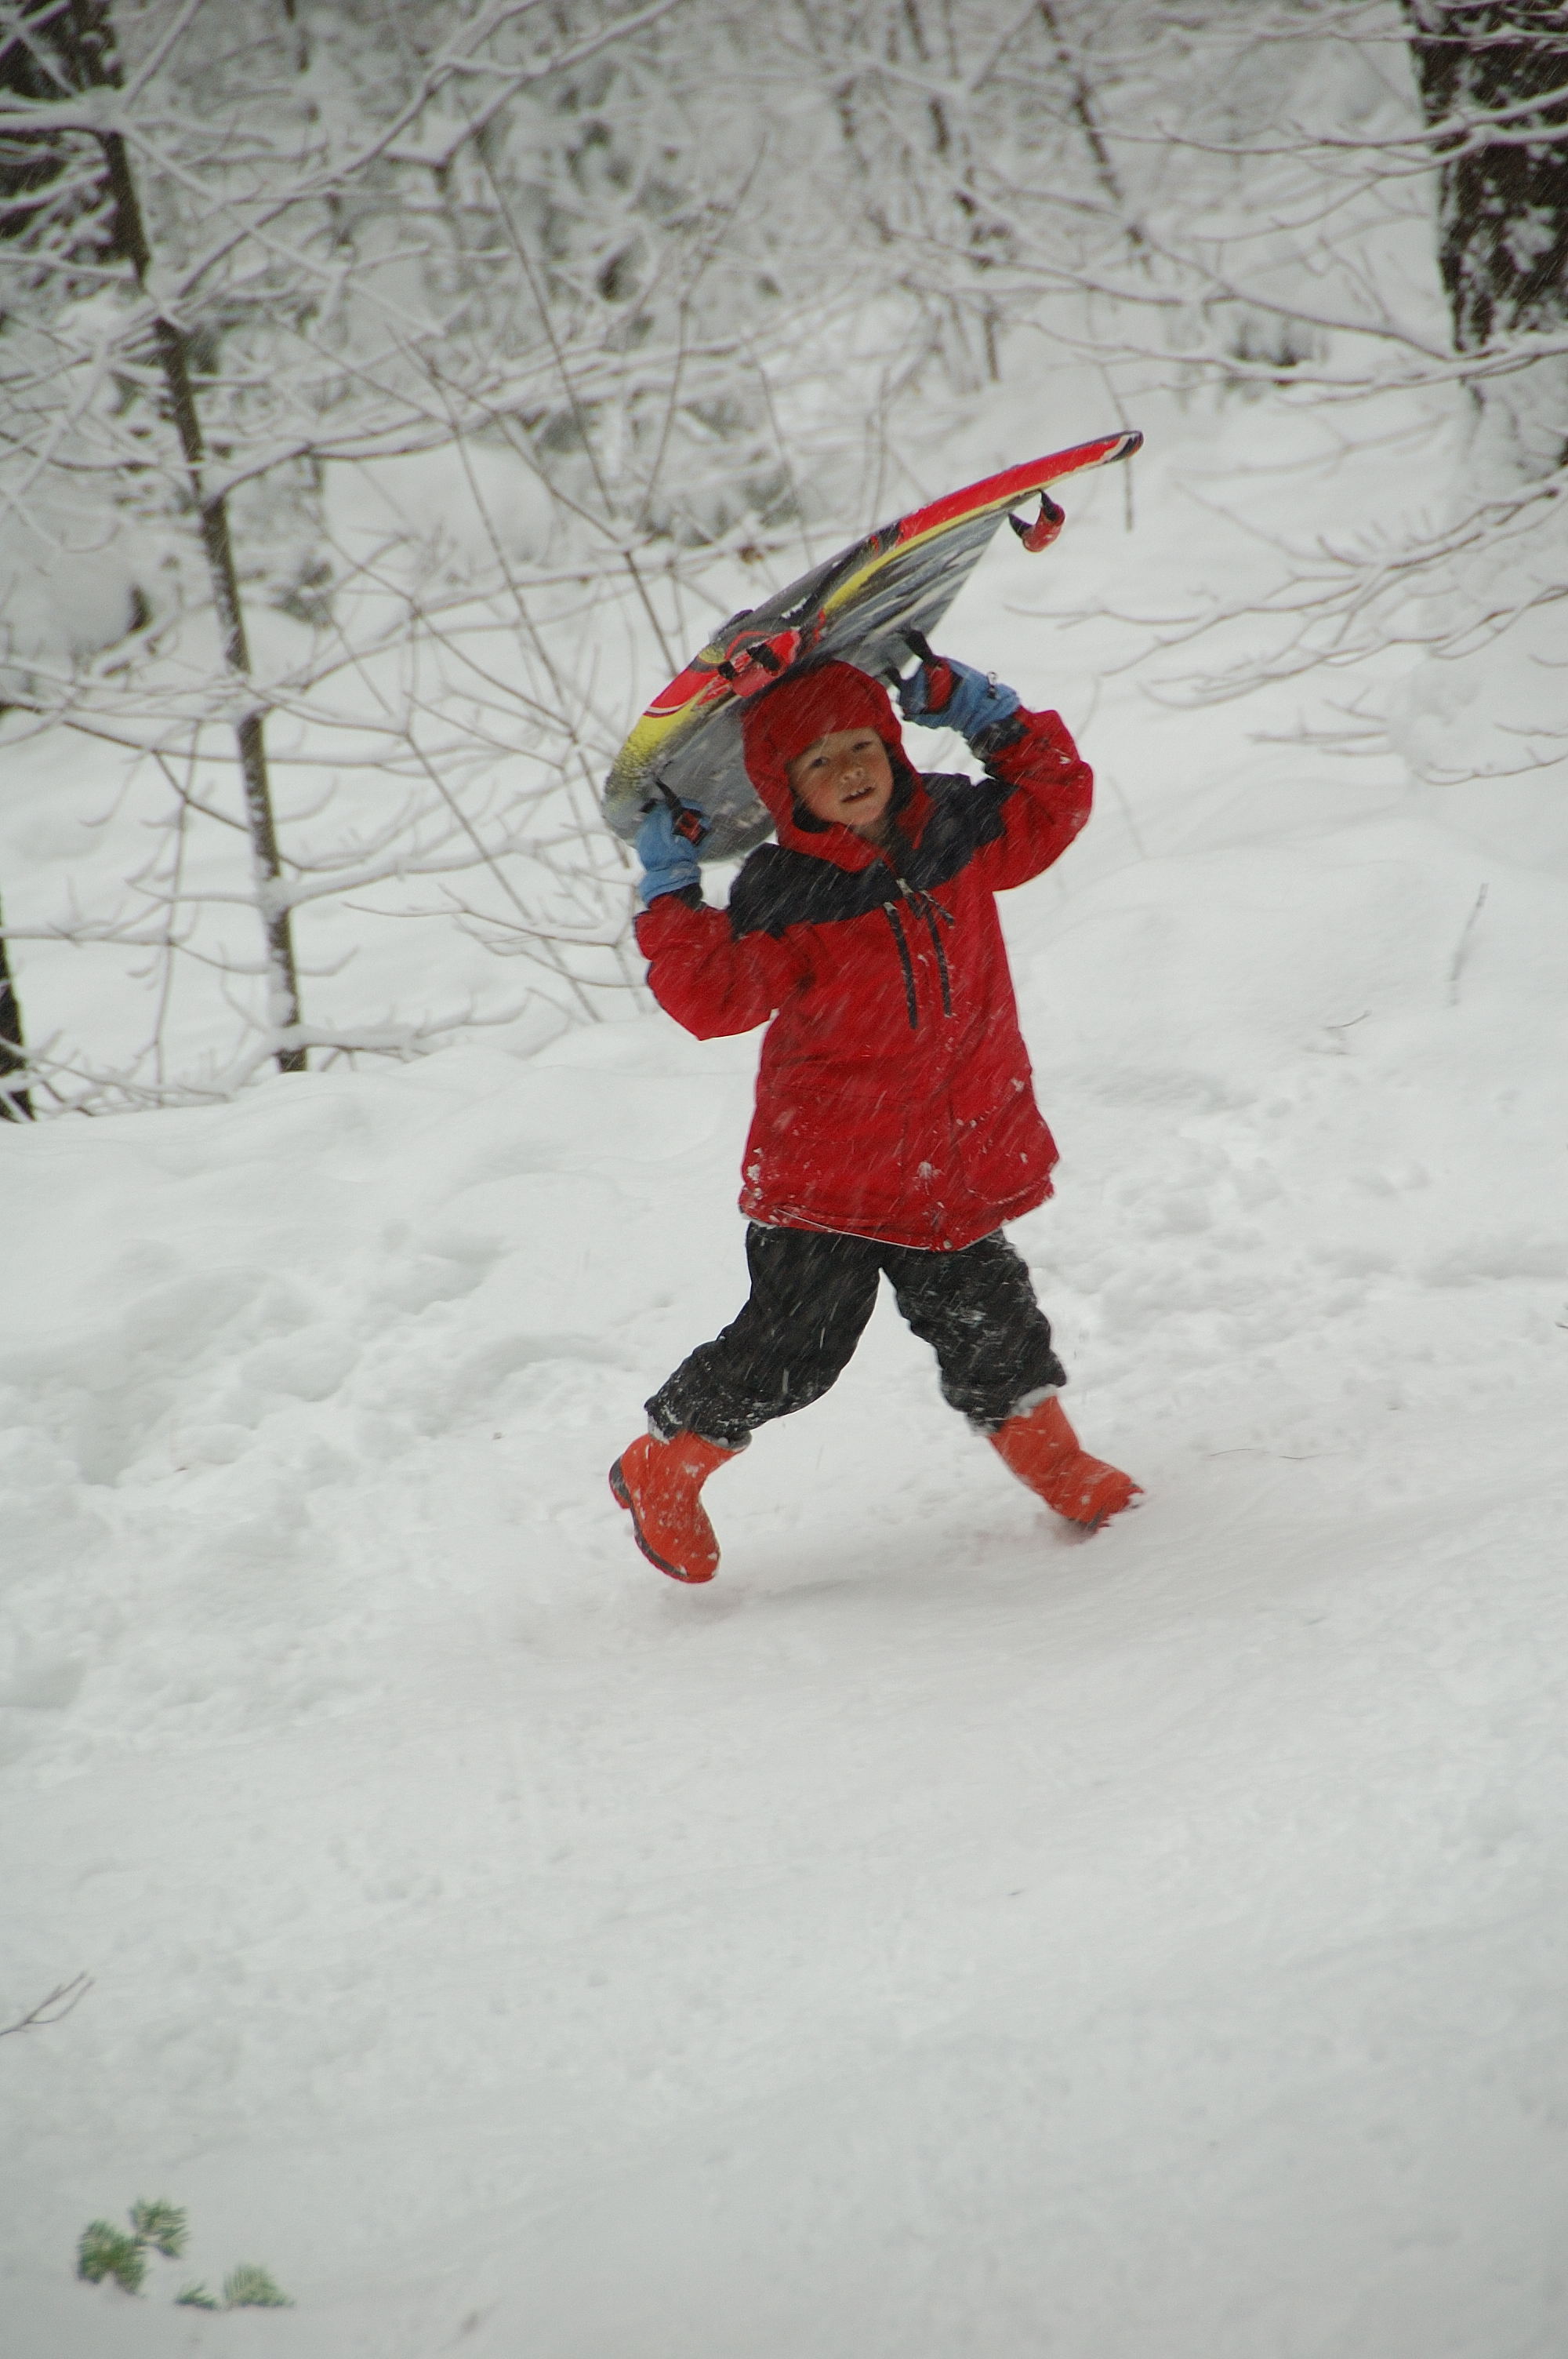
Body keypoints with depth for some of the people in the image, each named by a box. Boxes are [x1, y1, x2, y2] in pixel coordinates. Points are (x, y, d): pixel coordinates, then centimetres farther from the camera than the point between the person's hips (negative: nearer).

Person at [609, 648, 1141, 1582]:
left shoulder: (954, 835, 0)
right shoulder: (783, 897, -15)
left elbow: (1055, 797, 15)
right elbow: (715, 997, -21)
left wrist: (995, 721, 2)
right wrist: (671, 897, -25)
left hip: (963, 1154, 4)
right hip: (829, 1172, -4)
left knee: (985, 1315, 14)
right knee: (795, 1344, 1)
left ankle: (1046, 1449, 37)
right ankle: (664, 1464, 21)